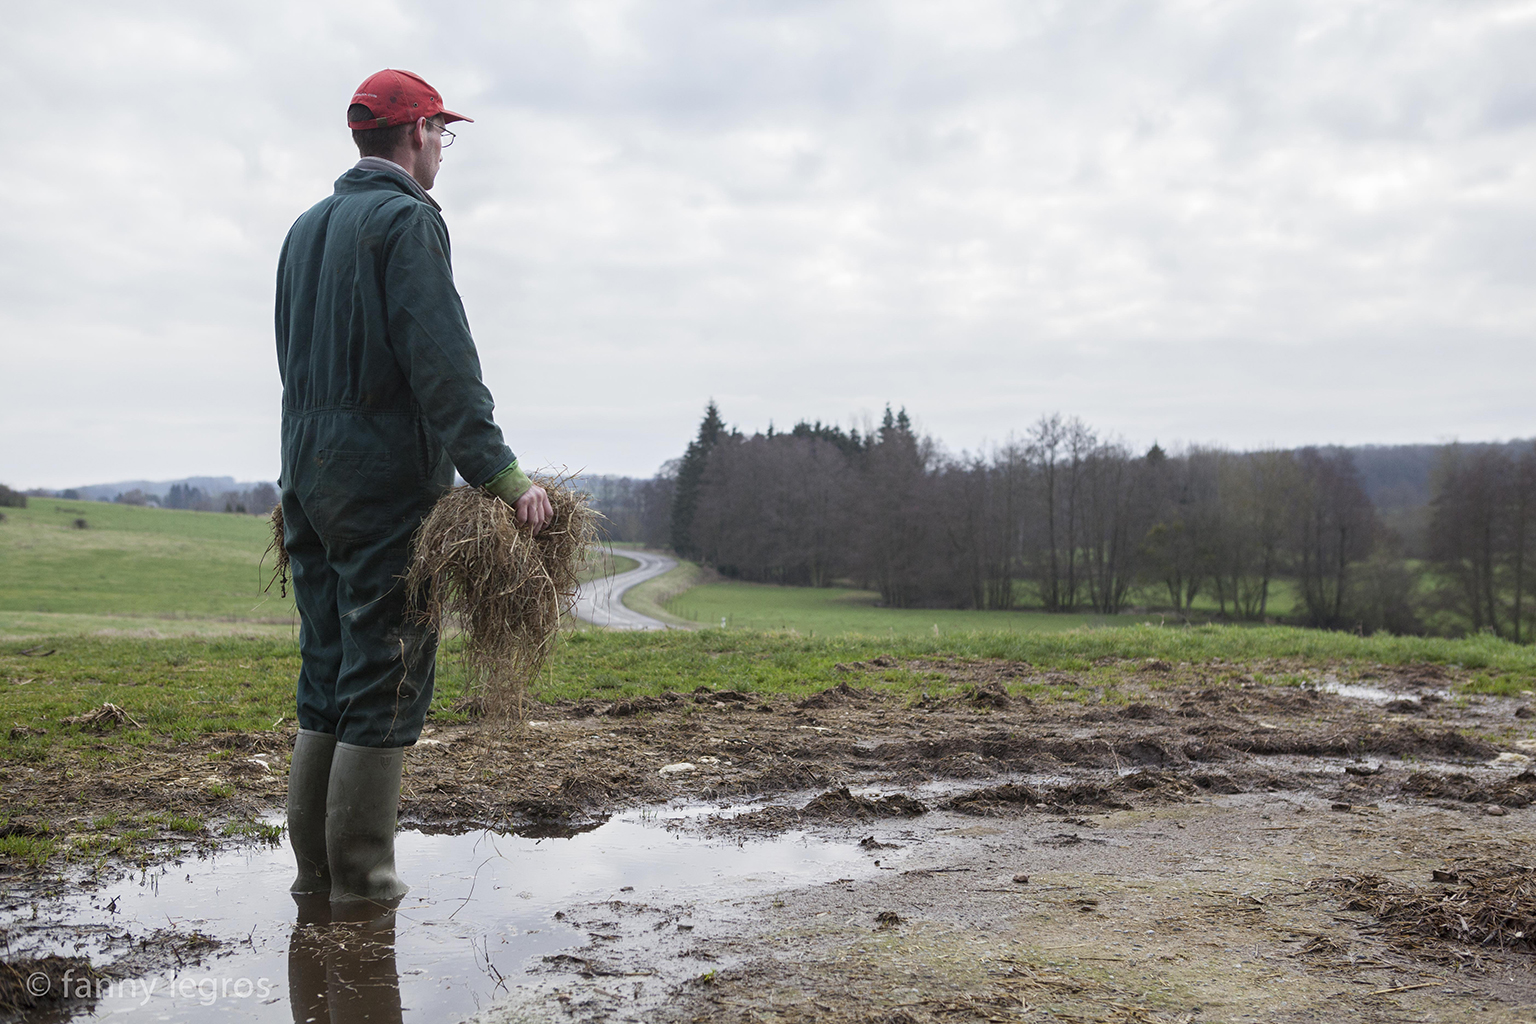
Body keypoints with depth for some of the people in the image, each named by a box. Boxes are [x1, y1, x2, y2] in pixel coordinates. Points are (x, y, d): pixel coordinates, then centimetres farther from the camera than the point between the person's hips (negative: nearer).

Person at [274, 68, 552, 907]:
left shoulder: (306, 226, 18)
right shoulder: (406, 219, -9)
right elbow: (442, 363, -20)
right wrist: (500, 474, -22)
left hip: (308, 476, 8)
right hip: (387, 480, -8)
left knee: (326, 674, 13)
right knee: (385, 679, -2)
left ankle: (314, 866, 18)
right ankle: (360, 876, 4)